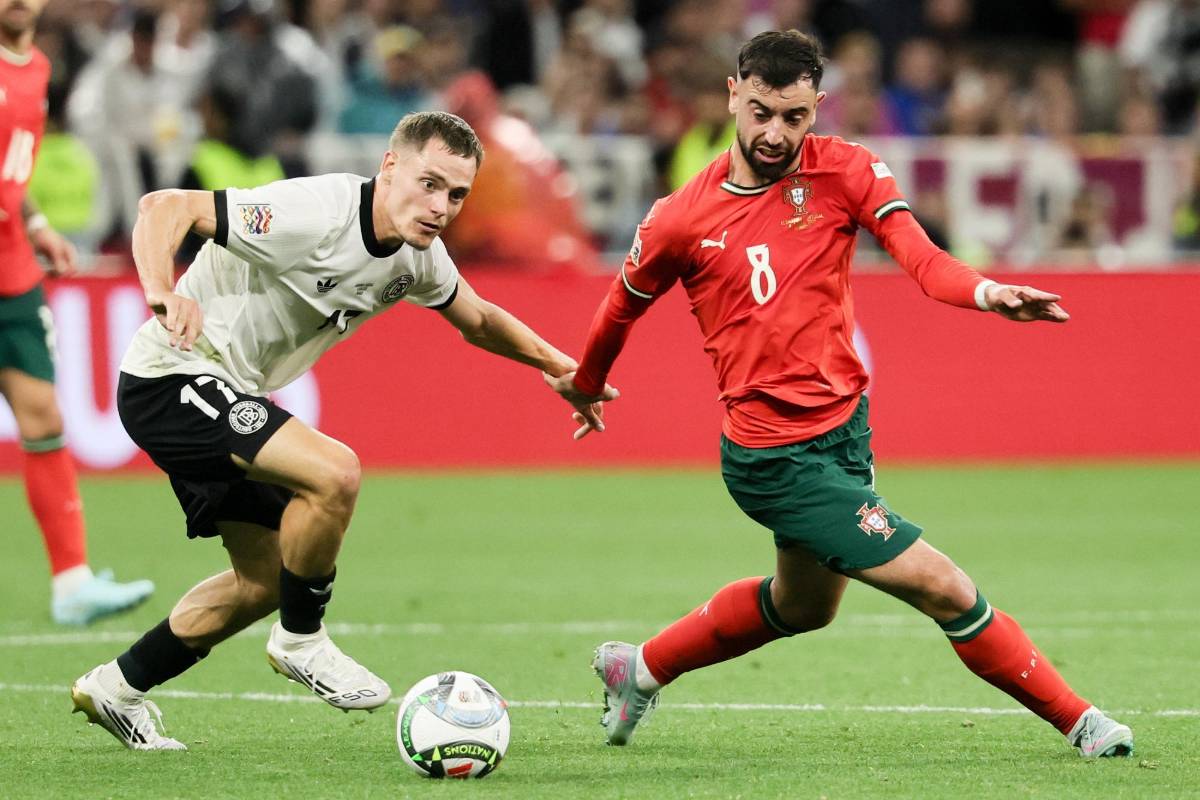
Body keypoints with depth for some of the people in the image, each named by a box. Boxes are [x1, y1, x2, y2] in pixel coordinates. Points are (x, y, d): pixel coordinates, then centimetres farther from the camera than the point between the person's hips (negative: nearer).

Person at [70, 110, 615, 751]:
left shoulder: (417, 255, 0)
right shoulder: (315, 213, -27)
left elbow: (477, 319, 20)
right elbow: (163, 208, -29)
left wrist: (560, 366, 9)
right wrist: (163, 294, -46)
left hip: (226, 397, 10)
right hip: (173, 379, -10)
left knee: (265, 579, 15)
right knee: (333, 472, -27)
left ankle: (119, 686, 28)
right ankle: (300, 640, -5)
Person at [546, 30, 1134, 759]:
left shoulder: (845, 172, -5)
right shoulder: (683, 220, -10)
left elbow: (921, 258, -19)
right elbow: (624, 306, 9)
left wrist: (986, 293, -40)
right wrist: (585, 384, 25)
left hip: (845, 428, 6)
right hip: (778, 458, -6)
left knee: (803, 605, 30)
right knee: (944, 589, -11)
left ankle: (640, 669, 49)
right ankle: (1079, 722, 2)